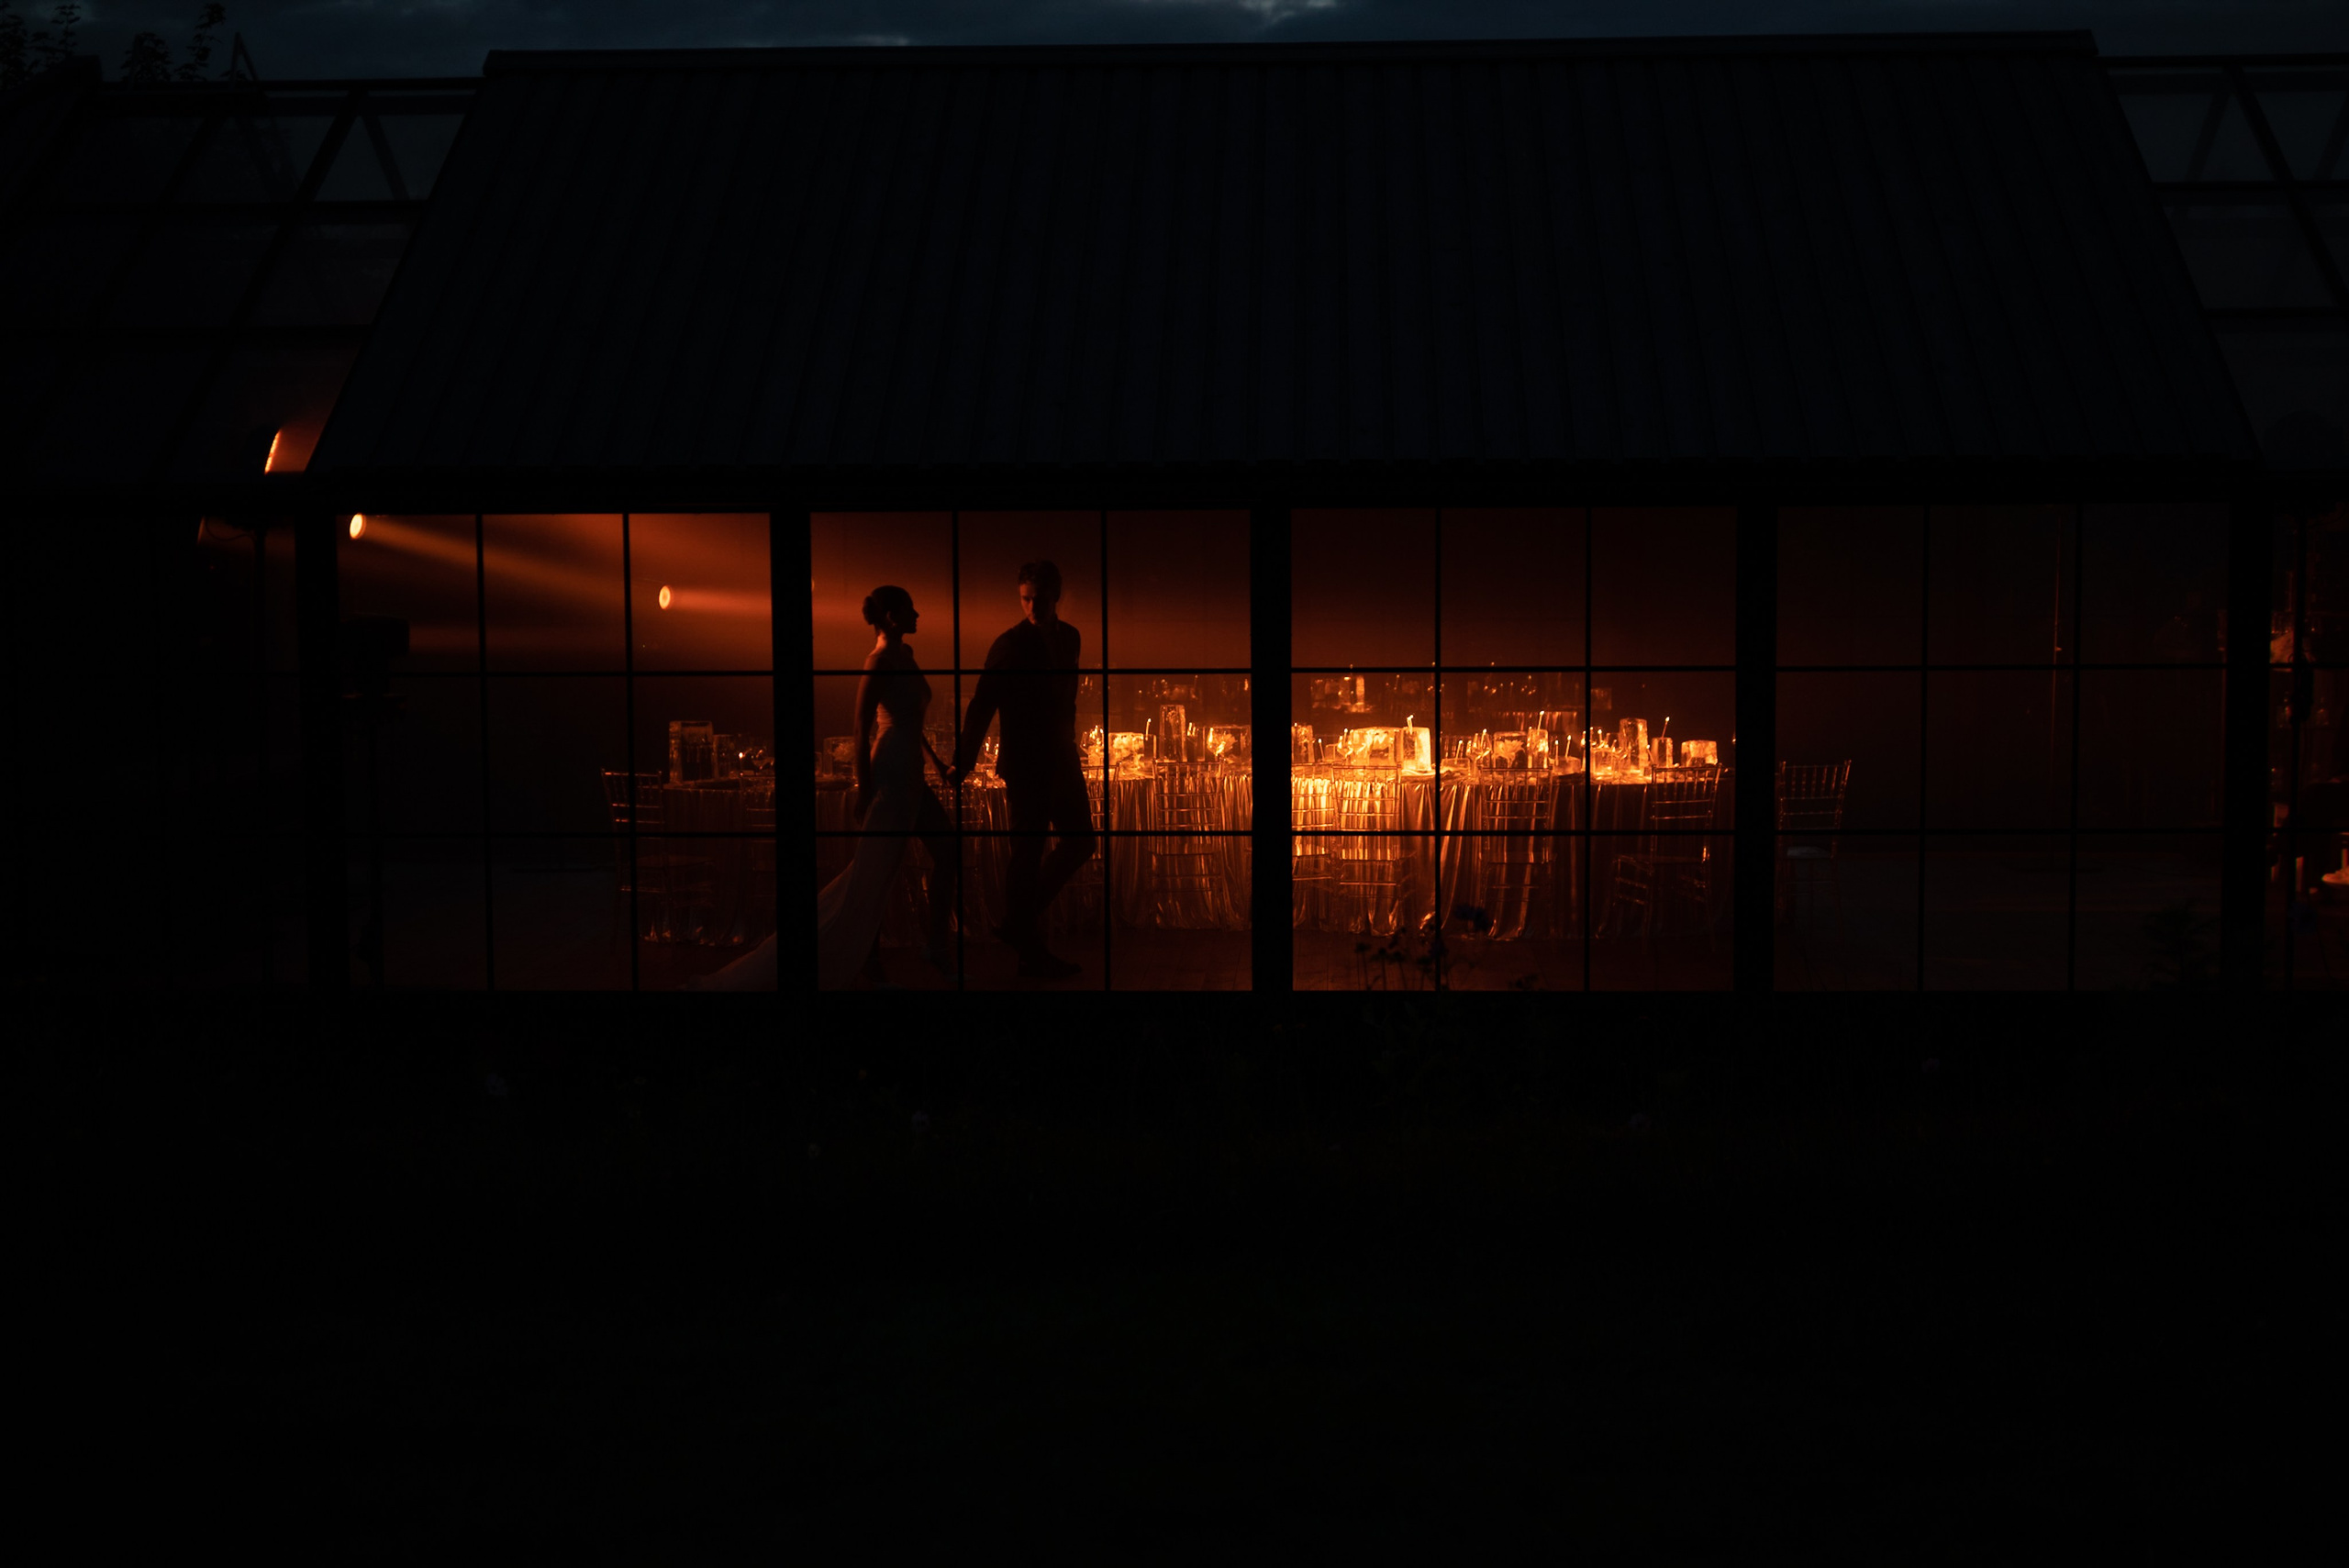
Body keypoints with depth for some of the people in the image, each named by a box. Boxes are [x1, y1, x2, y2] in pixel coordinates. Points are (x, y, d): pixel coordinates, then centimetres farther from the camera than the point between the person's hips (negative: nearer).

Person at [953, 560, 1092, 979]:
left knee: (1079, 842, 13)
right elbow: (981, 707, -14)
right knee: (1028, 854, -1)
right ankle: (1031, 952, 6)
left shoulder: (1069, 638, 7)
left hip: (1061, 763, 8)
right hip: (1025, 767, -7)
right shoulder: (1009, 645, -13)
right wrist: (961, 765, -17)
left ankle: (1020, 924, 24)